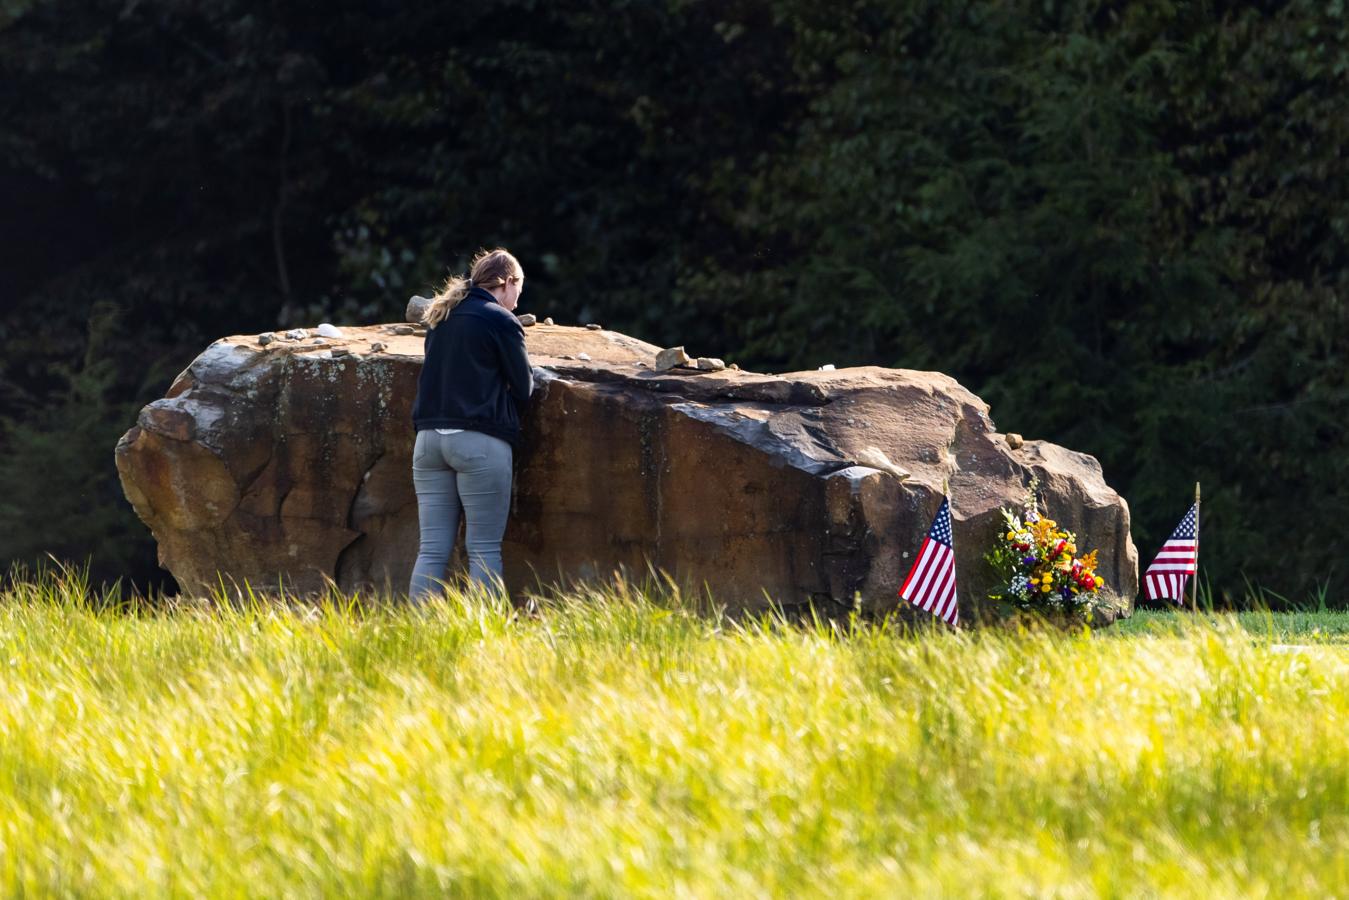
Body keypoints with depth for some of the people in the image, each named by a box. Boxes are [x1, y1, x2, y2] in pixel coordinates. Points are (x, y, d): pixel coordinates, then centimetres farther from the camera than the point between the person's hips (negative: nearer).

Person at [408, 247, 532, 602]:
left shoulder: (440, 316, 16)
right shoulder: (501, 320, -3)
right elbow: (523, 388, 2)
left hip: (429, 437, 6)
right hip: (479, 440, -6)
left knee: (432, 550, 3)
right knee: (484, 550, -3)